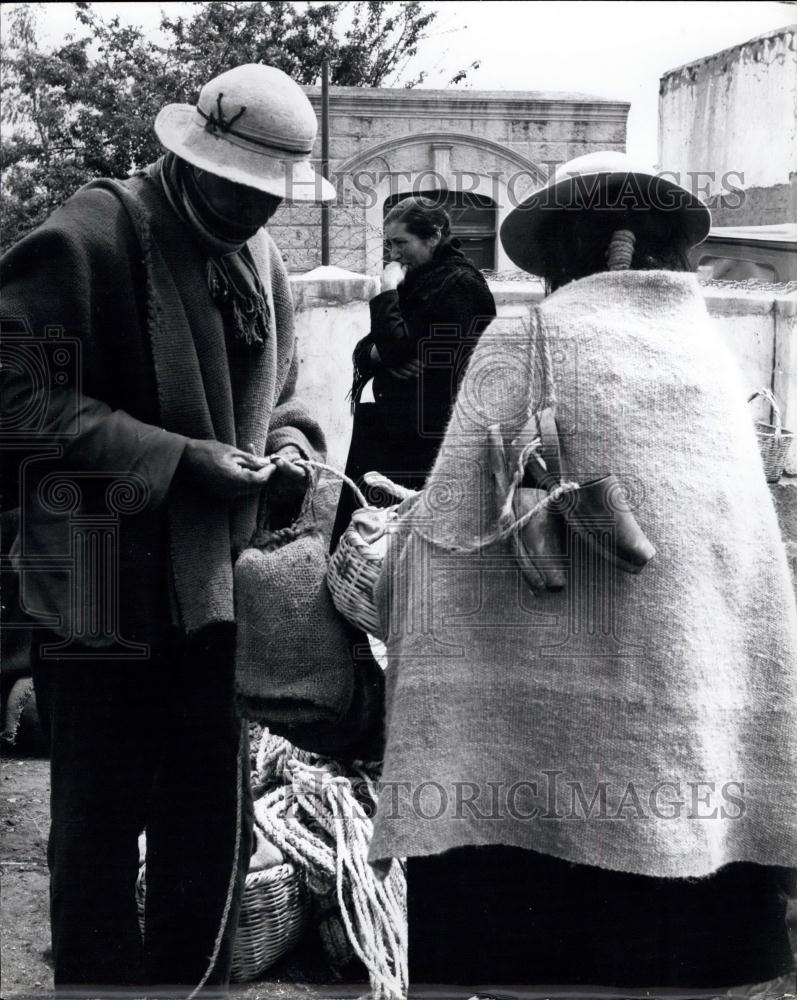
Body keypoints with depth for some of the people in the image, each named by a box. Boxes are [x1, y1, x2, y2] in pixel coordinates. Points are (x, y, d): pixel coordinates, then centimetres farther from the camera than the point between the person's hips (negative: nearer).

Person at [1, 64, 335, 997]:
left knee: (214, 838, 17)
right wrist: (180, 458, -21)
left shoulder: (261, 260, 10)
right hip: (104, 597, -7)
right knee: (100, 834, 7)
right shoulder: (91, 235, -13)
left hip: (216, 594, 7)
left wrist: (289, 451, -1)